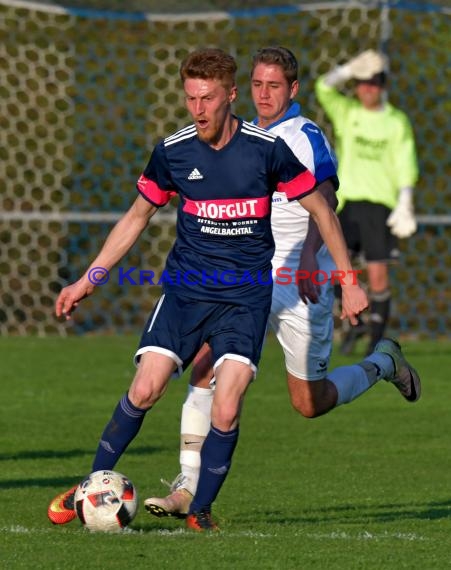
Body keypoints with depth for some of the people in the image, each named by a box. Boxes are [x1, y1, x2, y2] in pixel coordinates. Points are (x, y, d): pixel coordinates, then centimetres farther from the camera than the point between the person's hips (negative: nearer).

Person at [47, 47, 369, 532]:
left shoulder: (266, 148, -8)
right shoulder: (172, 151, -1)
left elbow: (320, 210, 3)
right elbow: (137, 216, 14)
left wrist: (348, 281, 4)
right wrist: (88, 279, 11)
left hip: (245, 296, -2)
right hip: (185, 288, 2)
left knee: (225, 411, -14)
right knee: (144, 389, -11)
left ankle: (201, 509, 5)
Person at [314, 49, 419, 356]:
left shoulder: (397, 122, 3)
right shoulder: (347, 111, 7)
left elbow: (405, 166, 0)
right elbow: (324, 87, -10)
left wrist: (405, 205, -8)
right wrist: (352, 68, -22)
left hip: (380, 203, -2)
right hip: (346, 201, 2)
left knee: (378, 273, -3)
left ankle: (377, 336, 8)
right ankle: (355, 322, 11)